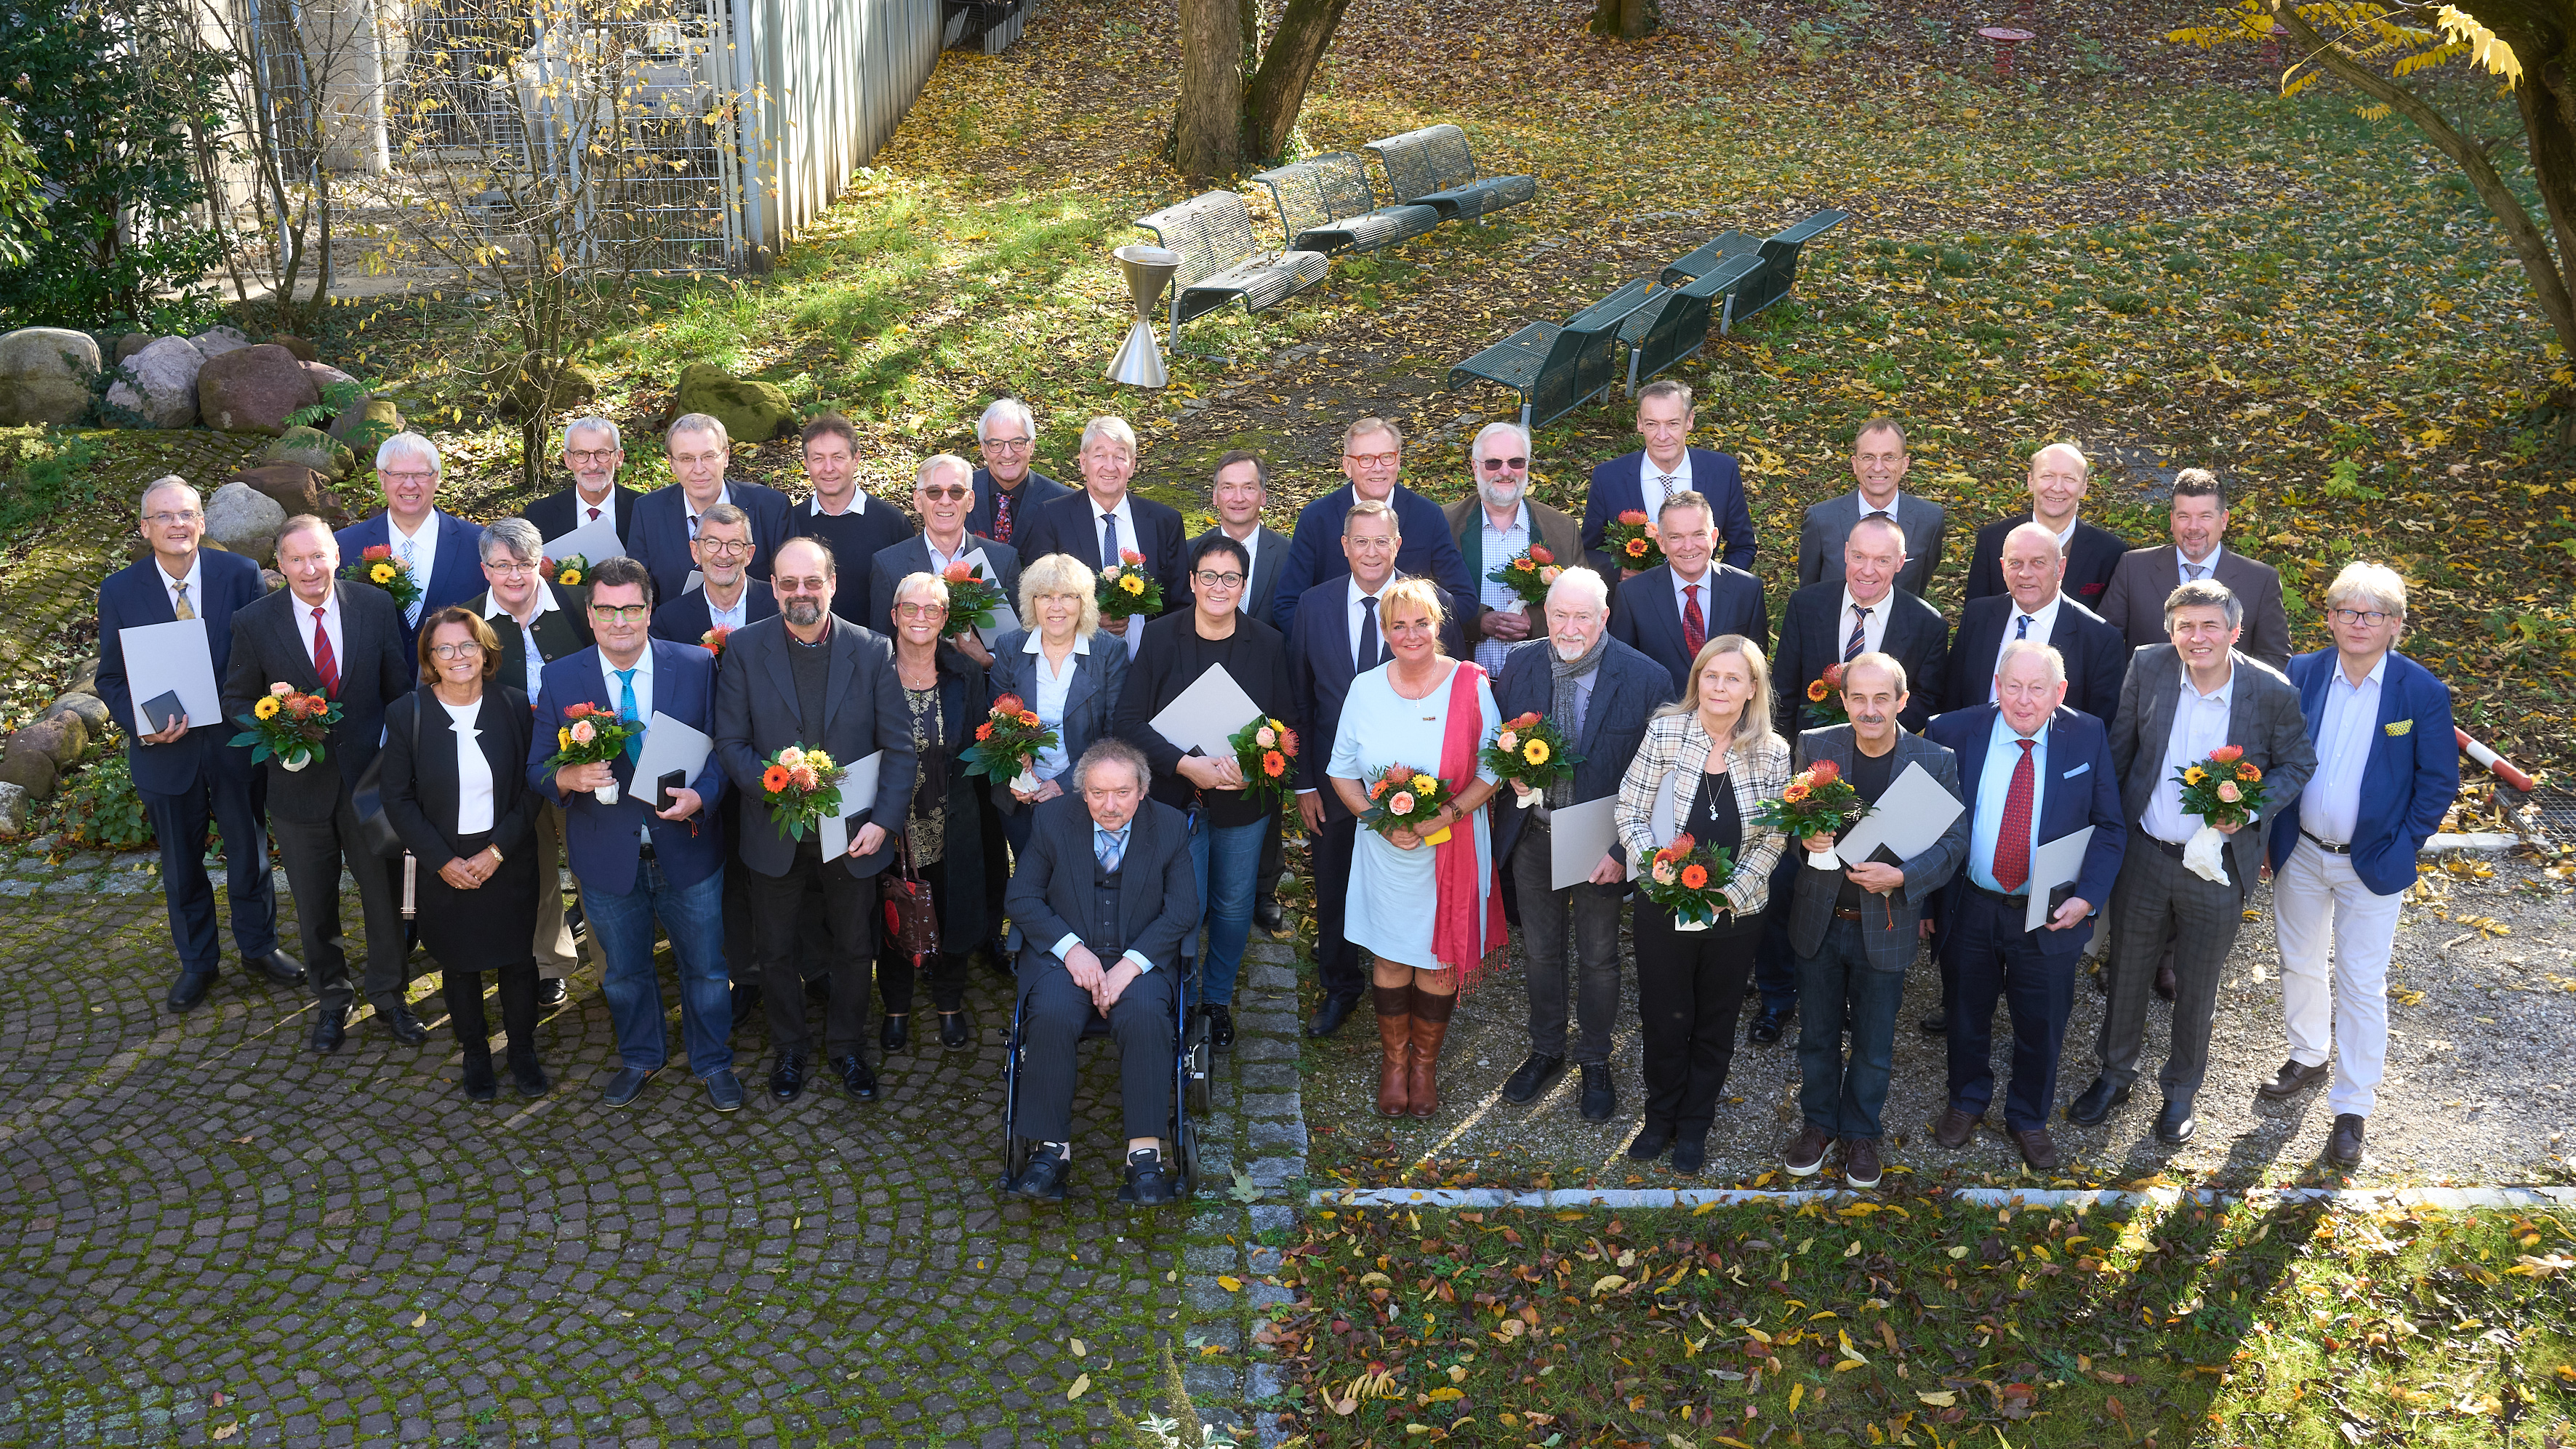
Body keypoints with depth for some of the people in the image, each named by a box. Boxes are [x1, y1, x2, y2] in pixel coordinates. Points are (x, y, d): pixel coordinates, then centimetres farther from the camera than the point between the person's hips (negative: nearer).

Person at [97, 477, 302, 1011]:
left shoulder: (241, 575, -9)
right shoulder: (119, 591, -7)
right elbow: (112, 679, -2)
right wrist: (142, 725, -20)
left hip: (236, 741, 0)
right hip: (165, 751, 0)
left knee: (250, 851, 16)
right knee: (181, 866, 15)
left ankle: (258, 947, 37)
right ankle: (197, 962, 34)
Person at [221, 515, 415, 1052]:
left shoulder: (376, 606, -6)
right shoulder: (254, 622, -9)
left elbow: (400, 687, 1)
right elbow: (236, 701, 1)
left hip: (370, 775, 0)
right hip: (300, 782, 0)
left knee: (384, 893, 12)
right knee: (315, 905, 15)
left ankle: (388, 997, 31)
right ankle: (331, 1001, 35)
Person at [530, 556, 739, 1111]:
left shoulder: (697, 666, -7)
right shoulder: (560, 679, -5)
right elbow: (538, 767, -2)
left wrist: (700, 797, -22)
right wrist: (568, 778, -26)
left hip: (687, 848, -1)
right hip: (607, 855, 1)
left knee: (705, 966, 14)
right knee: (624, 971, 20)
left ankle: (713, 1062, 35)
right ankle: (639, 1058, 43)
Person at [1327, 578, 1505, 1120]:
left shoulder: (1471, 685, -8)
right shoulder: (1365, 689, -2)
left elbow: (1494, 766, -4)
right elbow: (1342, 771, 4)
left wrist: (1450, 813, -19)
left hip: (1453, 848, -1)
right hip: (1386, 852, 1)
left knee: (1439, 958, 9)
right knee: (1390, 958, 11)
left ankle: (1425, 1061, 31)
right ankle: (1394, 1061, 32)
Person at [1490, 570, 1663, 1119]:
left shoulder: (1644, 679, -17)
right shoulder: (1521, 663, -6)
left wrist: (1623, 850, -17)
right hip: (1532, 838, 3)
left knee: (1598, 958, 15)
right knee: (1540, 951, 19)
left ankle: (1595, 1062, 35)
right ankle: (1546, 1051, 40)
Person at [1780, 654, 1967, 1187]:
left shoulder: (1935, 761, -11)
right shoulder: (1814, 746, -6)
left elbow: (1954, 840, -8)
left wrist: (1902, 876, -24)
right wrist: (1805, 837, -20)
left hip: (1886, 923, -1)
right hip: (1819, 920, 1)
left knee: (1874, 1045, 14)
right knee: (1817, 1035, 17)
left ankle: (1860, 1133, 36)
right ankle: (1818, 1123, 38)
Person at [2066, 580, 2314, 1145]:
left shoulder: (2272, 691, -15)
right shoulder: (2148, 667, -10)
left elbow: (2298, 764, -1)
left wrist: (2250, 807, -18)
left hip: (2217, 863, -2)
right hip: (2142, 852, 2)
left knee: (2198, 986, 14)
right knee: (2127, 966, 18)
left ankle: (2181, 1089, 37)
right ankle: (2114, 1073, 39)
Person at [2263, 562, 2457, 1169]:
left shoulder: (2423, 692, -13)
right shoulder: (2300, 675, -7)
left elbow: (2439, 780, -6)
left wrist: (2402, 846, -8)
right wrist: (2272, 827, -1)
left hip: (2371, 863, -3)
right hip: (2300, 852, 3)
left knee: (2362, 984, 4)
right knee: (2299, 962, 20)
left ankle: (2352, 1107, 17)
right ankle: (2309, 1057, 44)